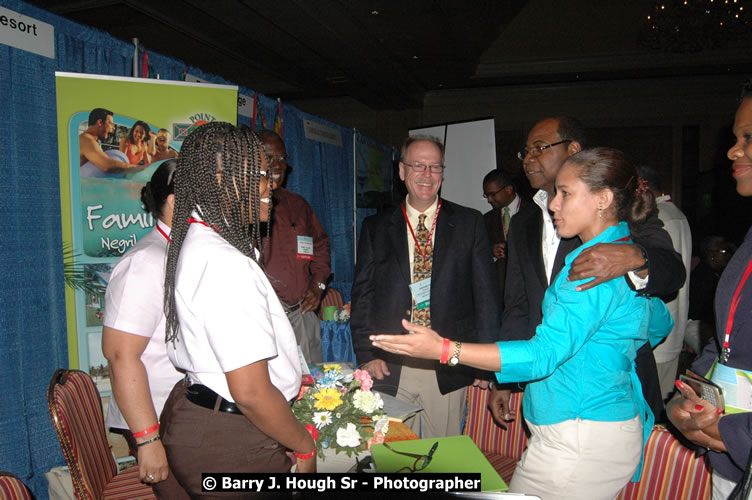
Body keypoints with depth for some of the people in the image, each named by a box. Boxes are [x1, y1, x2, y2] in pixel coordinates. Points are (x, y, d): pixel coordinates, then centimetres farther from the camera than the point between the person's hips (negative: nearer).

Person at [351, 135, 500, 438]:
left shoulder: (469, 223, 4)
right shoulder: (375, 228, 7)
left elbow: (486, 295, 2)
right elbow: (362, 296, 6)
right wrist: (366, 355, -2)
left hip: (448, 369, 0)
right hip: (390, 368, 1)